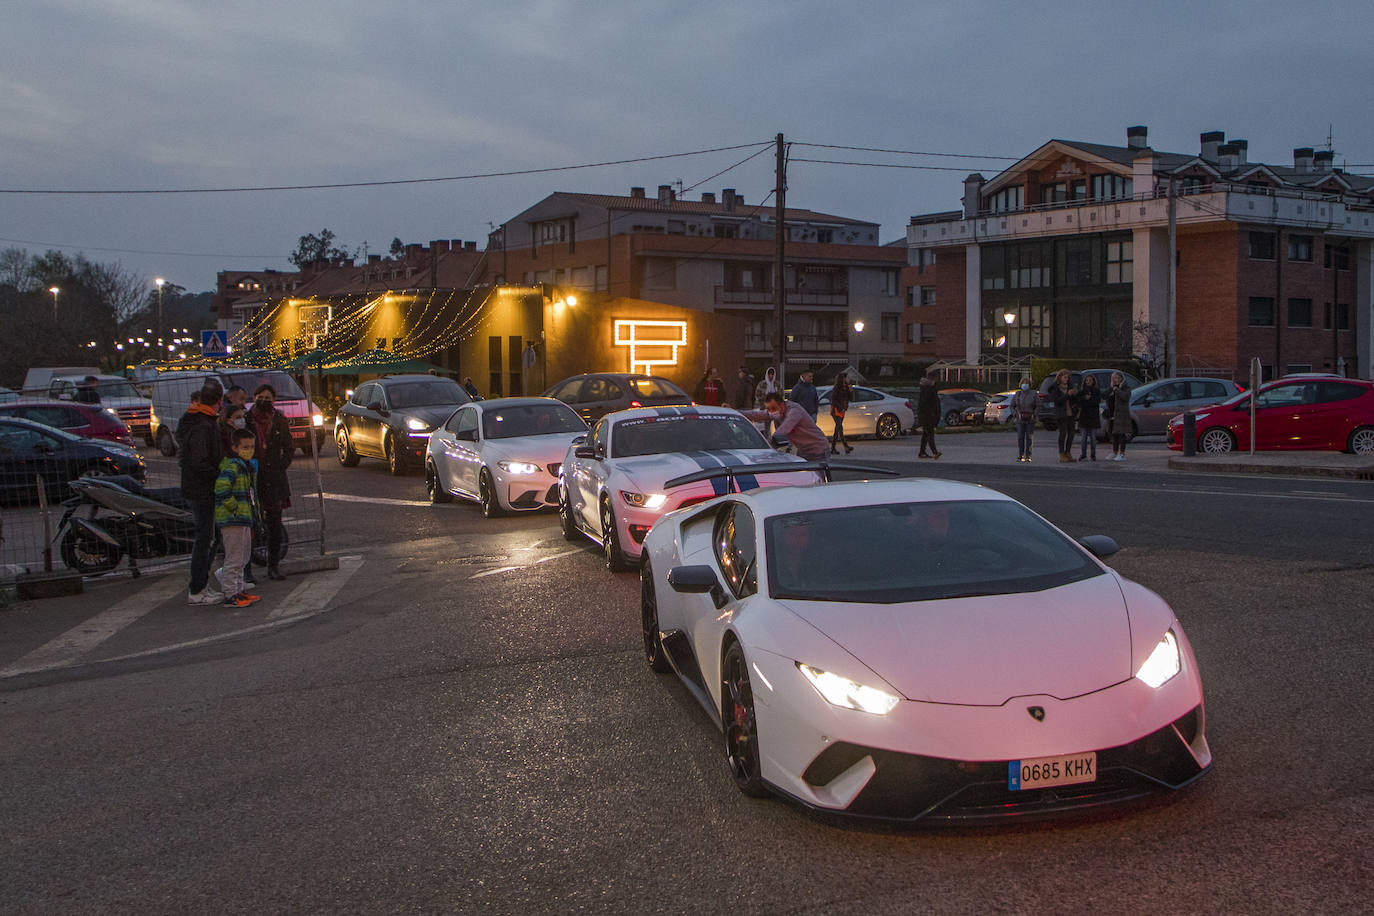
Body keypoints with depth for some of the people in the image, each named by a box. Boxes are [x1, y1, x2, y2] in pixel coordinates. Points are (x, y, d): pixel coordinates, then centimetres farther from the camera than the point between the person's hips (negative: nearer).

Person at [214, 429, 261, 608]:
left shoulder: (245, 465, 15)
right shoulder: (232, 465, -16)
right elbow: (221, 487, -31)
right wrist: (234, 507, -23)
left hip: (243, 519, 10)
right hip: (232, 520, -10)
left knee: (242, 559, 18)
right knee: (234, 559, -6)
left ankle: (238, 591, 27)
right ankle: (230, 596, -2)